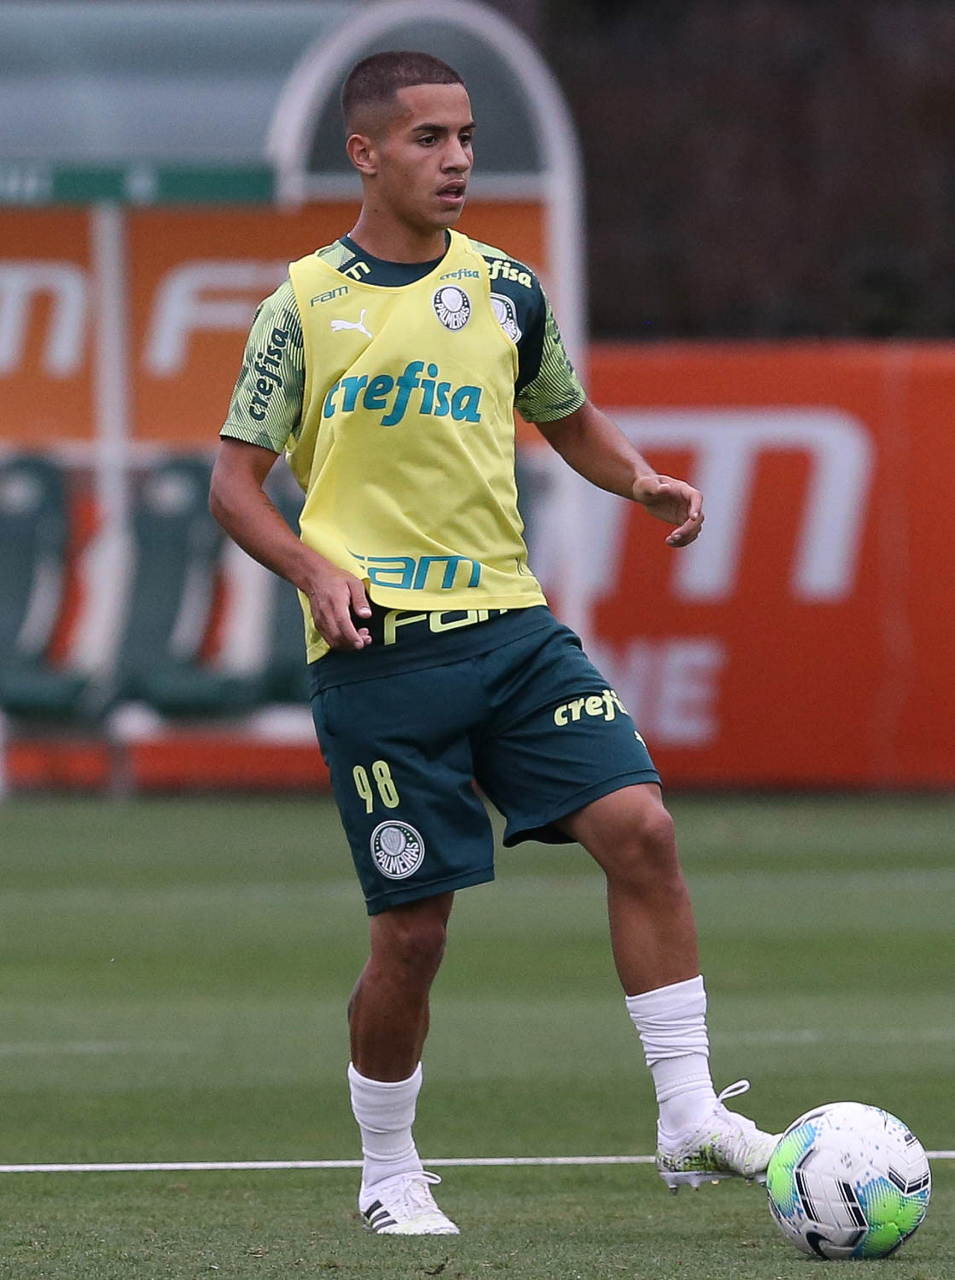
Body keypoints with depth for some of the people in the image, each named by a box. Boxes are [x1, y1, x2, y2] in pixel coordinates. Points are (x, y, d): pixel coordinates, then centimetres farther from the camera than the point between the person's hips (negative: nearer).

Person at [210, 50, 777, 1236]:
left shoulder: (504, 288, 10)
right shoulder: (305, 305, 0)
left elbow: (567, 416, 25)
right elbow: (235, 481, 3)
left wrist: (641, 478, 4)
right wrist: (316, 569, -15)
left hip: (510, 625, 4)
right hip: (376, 650, -4)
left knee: (640, 829, -15)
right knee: (412, 928, -2)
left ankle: (689, 1116, -10)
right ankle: (388, 1174, 19)